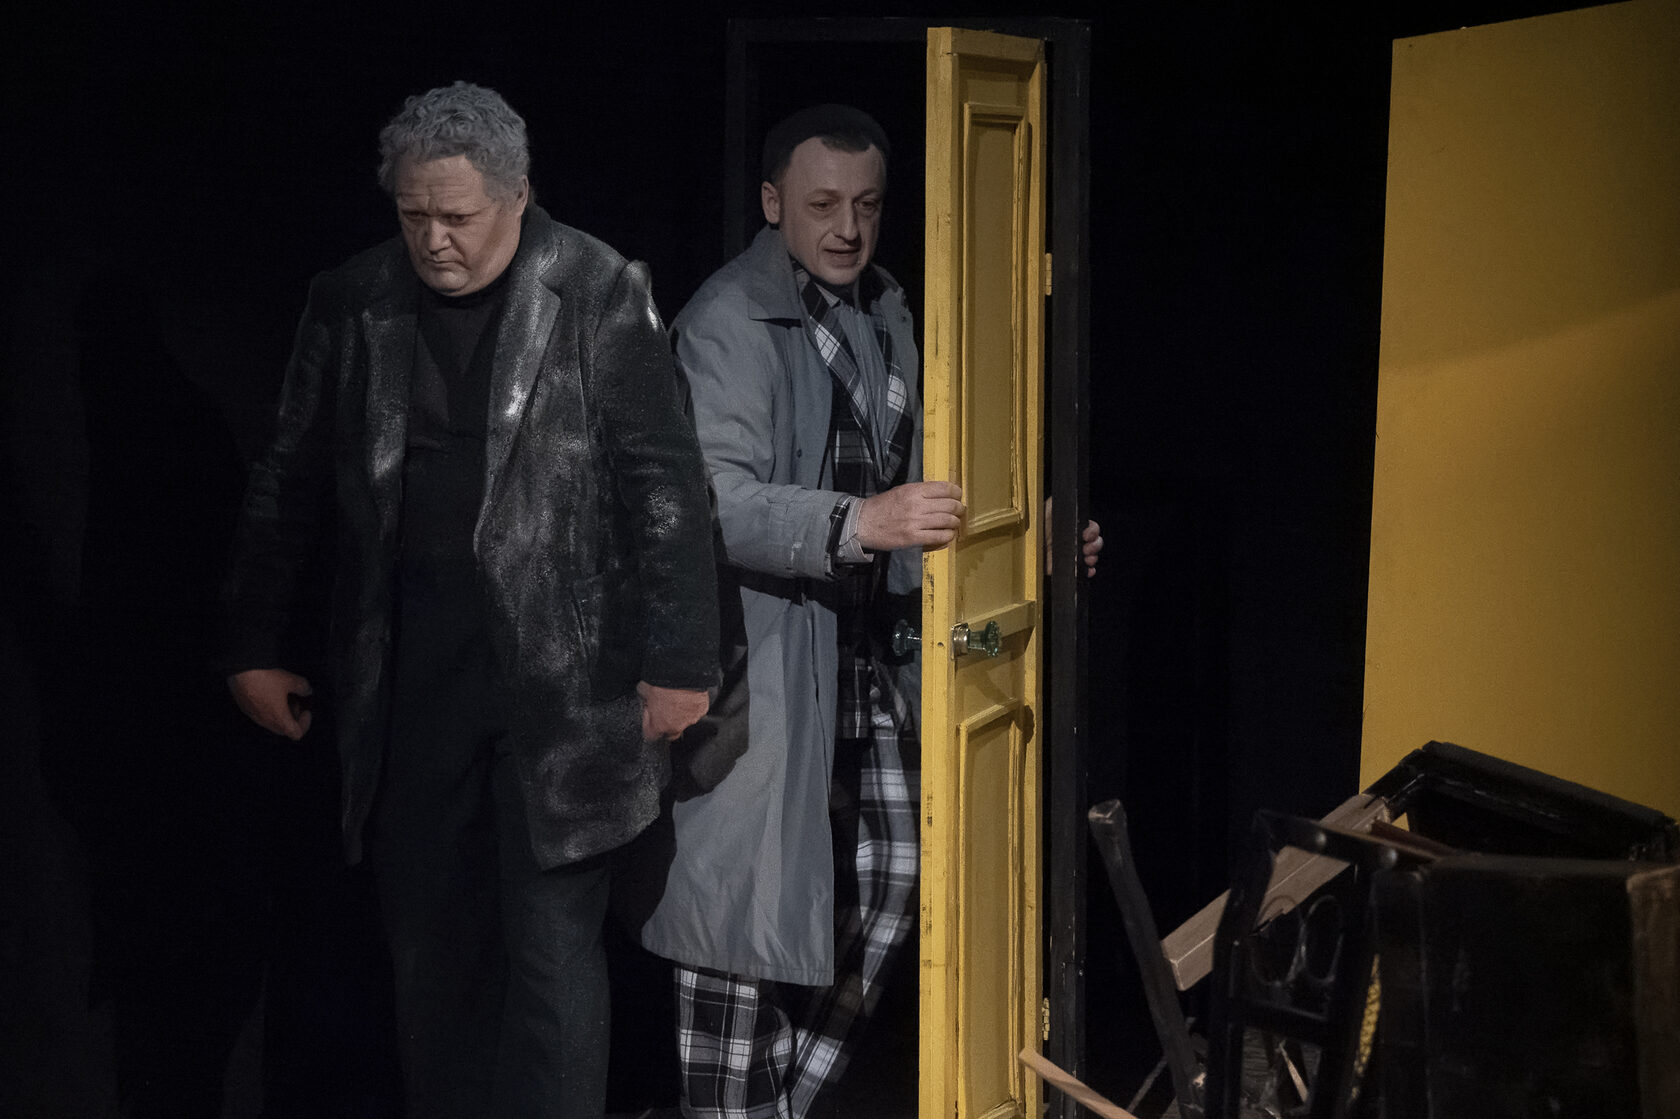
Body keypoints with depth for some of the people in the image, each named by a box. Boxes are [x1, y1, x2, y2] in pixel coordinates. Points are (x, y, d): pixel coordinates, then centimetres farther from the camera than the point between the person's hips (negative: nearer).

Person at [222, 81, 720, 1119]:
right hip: (409, 676, 4)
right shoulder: (351, 302, 6)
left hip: (561, 675, -4)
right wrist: (256, 648, 15)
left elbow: (668, 486, -7)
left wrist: (678, 664, -11)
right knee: (430, 947, 10)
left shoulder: (601, 294, -5)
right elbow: (290, 487, 14)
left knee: (554, 949, -2)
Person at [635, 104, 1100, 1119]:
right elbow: (716, 499, -25)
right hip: (761, 662, -8)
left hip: (866, 658, 8)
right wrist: (860, 523, -38)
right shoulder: (729, 321, -12)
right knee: (751, 908, -4)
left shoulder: (886, 312, 13)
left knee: (884, 888, 11)